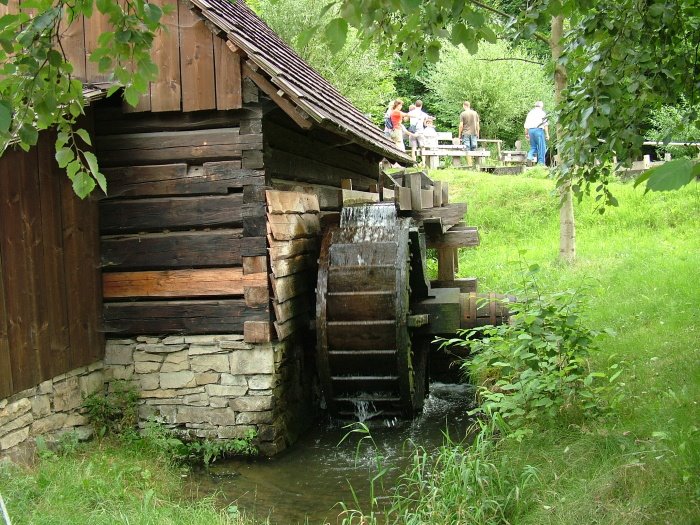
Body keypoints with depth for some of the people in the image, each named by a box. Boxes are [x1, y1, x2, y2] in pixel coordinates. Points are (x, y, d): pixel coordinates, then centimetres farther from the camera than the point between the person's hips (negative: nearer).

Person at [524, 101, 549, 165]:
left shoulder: (530, 113, 17)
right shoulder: (542, 112, 2)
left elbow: (526, 125, 16)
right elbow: (545, 124, -5)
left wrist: (526, 133, 25)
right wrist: (547, 134, -4)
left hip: (530, 130, 5)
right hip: (538, 129, -5)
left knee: (533, 146, 13)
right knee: (541, 147, 0)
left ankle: (530, 155, -14)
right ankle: (541, 162, -3)